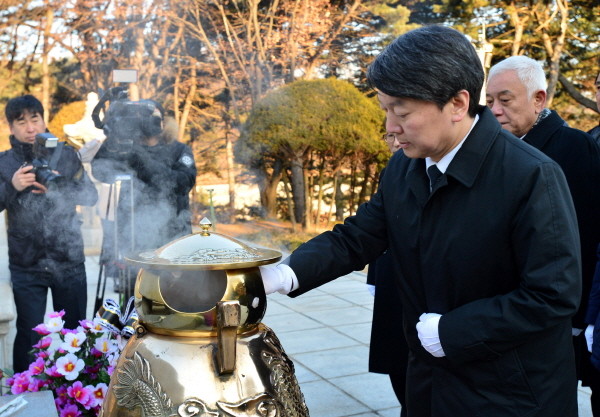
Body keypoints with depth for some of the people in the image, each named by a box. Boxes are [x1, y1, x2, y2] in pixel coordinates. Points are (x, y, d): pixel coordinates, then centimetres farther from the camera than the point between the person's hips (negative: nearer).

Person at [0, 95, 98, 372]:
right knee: (29, 334, 3)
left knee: (76, 331, 9)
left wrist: (58, 185, -18)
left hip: (69, 261, 1)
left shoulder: (66, 154, 4)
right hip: (26, 266, 0)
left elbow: (91, 196, -1)